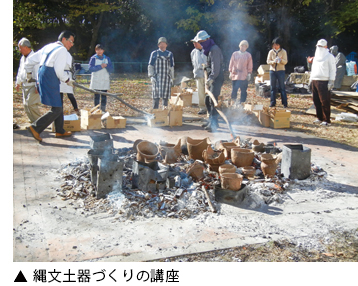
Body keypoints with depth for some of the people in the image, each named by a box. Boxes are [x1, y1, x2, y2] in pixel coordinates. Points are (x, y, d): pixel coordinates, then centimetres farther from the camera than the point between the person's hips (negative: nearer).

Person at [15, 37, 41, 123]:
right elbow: (20, 71, 27)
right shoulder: (22, 58, 16)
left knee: (31, 104, -15)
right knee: (25, 105, 8)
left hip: (33, 85, -9)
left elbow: (37, 72, -17)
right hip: (25, 85, 9)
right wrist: (18, 82, 29)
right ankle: (34, 122, 16)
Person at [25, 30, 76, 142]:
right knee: (56, 109, -5)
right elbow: (59, 71, -16)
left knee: (59, 106, 18)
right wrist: (67, 80, 0)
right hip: (50, 82, -10)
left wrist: (29, 72, 35)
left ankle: (59, 131, 25)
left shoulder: (48, 47, 18)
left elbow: (31, 60, 21)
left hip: (42, 79, 10)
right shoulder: (62, 50, -8)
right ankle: (36, 128, -5)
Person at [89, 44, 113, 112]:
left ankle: (103, 110, 8)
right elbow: (90, 68, -11)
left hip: (105, 81, 2)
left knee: (104, 96, 1)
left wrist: (106, 66, -15)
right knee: (97, 96, -1)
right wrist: (100, 66, -16)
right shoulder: (93, 58, 1)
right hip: (96, 81, -2)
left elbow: (111, 70, 5)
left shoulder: (107, 58, 10)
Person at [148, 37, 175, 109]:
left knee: (166, 95, 5)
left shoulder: (170, 54, 13)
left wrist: (172, 78, 10)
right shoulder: (154, 54, 6)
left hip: (166, 78, 2)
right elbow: (150, 66, 5)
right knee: (156, 95, -7)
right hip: (157, 77, -2)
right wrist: (151, 76, -6)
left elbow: (171, 67, 15)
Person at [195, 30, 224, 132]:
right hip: (212, 79, 10)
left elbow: (216, 67, -23)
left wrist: (210, 79, -28)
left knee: (212, 100, -12)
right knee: (207, 100, 13)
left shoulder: (214, 49, -15)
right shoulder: (208, 50, 17)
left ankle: (214, 124, -9)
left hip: (216, 78, -10)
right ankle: (211, 121, 23)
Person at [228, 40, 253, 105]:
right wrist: (231, 72, 4)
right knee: (234, 89, -1)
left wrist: (249, 74, 0)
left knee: (243, 90, 0)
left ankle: (242, 103, 10)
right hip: (235, 75, 1)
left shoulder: (248, 55, 4)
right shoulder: (235, 54, 7)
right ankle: (233, 102, 14)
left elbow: (250, 66, 5)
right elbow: (231, 64, 9)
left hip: (244, 76, -1)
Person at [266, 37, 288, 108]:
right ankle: (273, 102, 13)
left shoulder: (283, 51, 0)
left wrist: (281, 60, -26)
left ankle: (285, 103, -1)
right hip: (272, 71, 3)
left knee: (282, 87, -4)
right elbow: (268, 61, 1)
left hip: (280, 71, -2)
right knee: (273, 87, 5)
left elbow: (285, 61, -5)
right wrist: (274, 61, -19)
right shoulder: (271, 52, 5)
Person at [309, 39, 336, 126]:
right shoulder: (316, 57, 21)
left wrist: (331, 81, -13)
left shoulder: (329, 56, 0)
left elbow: (332, 70, -5)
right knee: (316, 100, 8)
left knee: (324, 102, -8)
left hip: (323, 82, -7)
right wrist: (310, 79, 18)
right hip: (314, 81, 7)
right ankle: (320, 118, 18)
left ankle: (327, 120, -3)